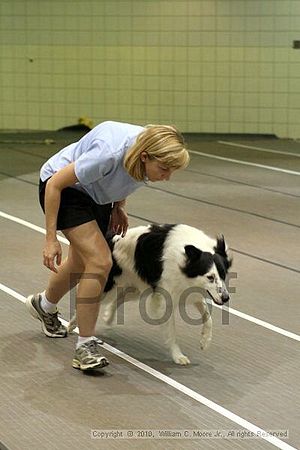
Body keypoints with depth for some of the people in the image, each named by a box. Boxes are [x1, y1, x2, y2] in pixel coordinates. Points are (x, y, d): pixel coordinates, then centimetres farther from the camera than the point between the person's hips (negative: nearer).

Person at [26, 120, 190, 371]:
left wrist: (119, 206, 0)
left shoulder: (152, 152, -22)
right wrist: (51, 238, -26)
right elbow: (55, 184, -28)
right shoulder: (110, 153, -41)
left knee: (82, 263, 22)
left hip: (97, 193, 7)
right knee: (100, 262, -22)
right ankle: (85, 346, -11)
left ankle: (44, 305, 53)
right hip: (64, 187, -7)